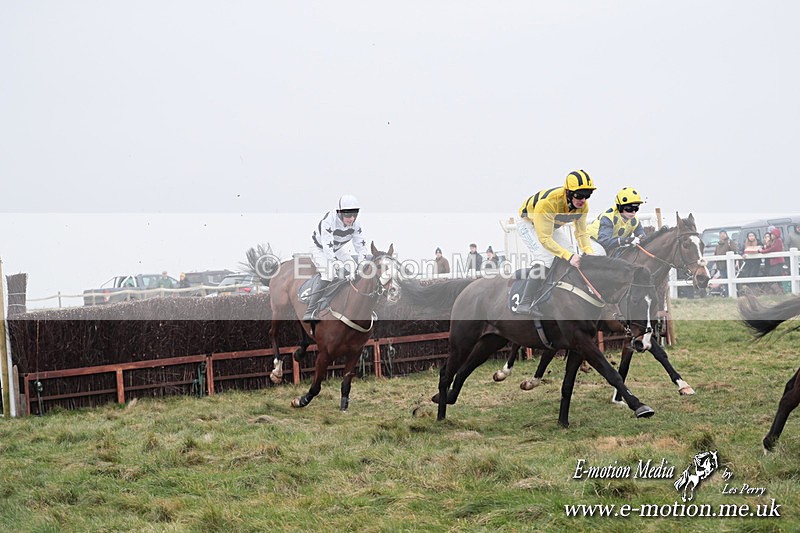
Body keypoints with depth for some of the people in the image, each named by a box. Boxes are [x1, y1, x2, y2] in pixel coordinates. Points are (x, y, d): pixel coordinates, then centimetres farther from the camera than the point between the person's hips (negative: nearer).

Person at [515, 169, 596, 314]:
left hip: (554, 225, 7)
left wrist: (589, 252, -29)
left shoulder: (583, 206, -21)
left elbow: (581, 232, -10)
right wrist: (569, 256, -47)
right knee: (545, 259, -27)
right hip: (529, 223, -7)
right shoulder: (547, 203, -43)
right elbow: (545, 239, -41)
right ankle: (524, 305, -26)